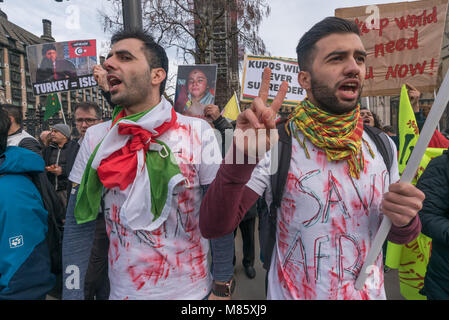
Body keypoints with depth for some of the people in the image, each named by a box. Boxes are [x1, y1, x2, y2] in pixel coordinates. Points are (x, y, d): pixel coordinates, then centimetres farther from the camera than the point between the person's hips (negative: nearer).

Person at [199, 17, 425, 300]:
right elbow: (213, 227, -25)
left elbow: (396, 234, 5)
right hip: (292, 293, -4)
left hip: (370, 292, 5)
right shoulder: (274, 145, -20)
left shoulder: (383, 146, -4)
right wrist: (241, 157, -41)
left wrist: (404, 220, -18)